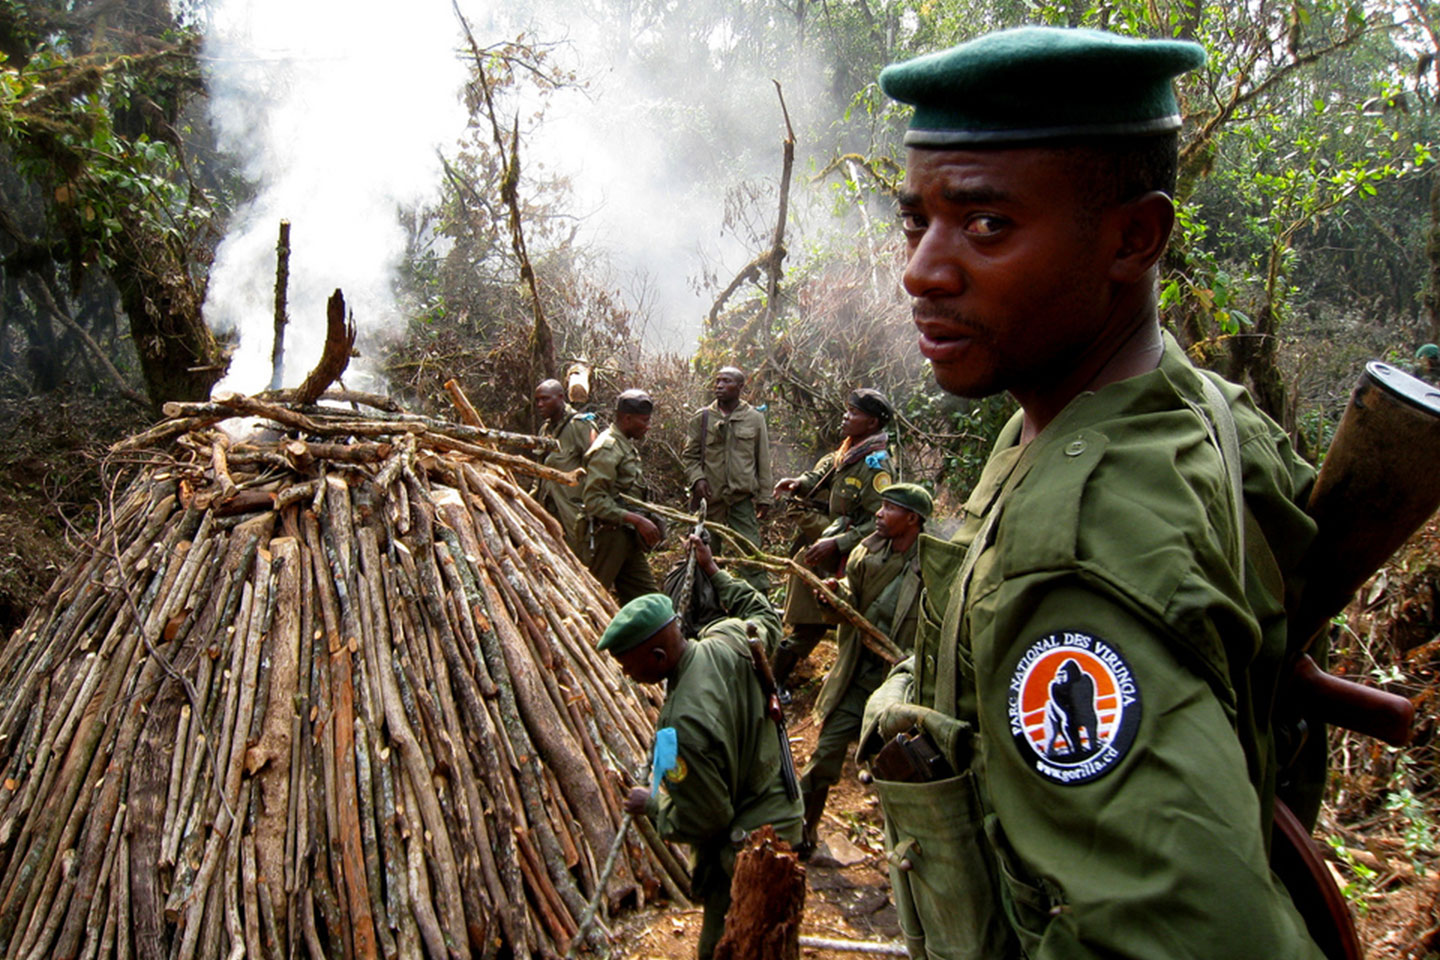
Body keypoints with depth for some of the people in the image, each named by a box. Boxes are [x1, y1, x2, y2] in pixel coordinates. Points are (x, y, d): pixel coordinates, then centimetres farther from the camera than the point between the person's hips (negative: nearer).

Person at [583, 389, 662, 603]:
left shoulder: (627, 445, 15)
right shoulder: (607, 447, -15)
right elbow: (593, 499, -22)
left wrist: (643, 521, 10)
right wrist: (637, 520, -25)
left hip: (628, 537, 10)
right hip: (611, 533, -10)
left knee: (647, 595, 11)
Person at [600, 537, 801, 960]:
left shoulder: (685, 726, -34)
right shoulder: (728, 642, -12)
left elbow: (701, 822, -25)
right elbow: (765, 616, 14)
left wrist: (652, 805, -6)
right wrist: (714, 571, 22)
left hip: (746, 848, -9)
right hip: (783, 812, 9)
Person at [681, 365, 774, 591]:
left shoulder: (755, 418, 5)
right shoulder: (702, 417, 5)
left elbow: (763, 462, 8)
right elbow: (689, 455, 8)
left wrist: (765, 497, 5)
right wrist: (696, 479, -10)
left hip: (742, 496, -1)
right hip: (709, 496, 1)